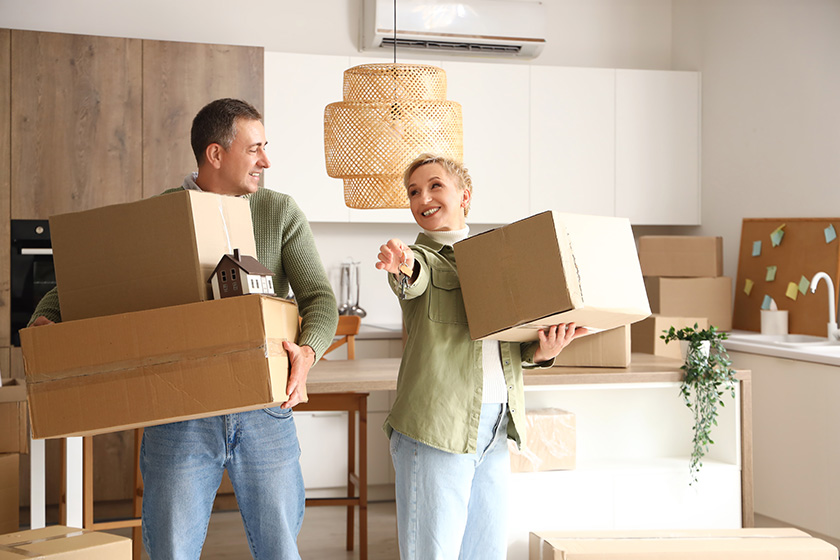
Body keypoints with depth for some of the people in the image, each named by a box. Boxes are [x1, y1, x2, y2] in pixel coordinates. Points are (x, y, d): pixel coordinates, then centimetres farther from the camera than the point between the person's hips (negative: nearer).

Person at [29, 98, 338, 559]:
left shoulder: (280, 212, 5)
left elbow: (320, 298, -3)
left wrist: (307, 351, -25)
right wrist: (43, 323, -15)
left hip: (264, 413, 1)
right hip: (179, 415, 0)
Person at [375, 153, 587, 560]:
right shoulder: (420, 256, 3)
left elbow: (516, 344, 18)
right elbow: (416, 279, -23)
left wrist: (542, 352, -4)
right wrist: (401, 267, -46)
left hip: (497, 427, 5)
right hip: (437, 425, -5)